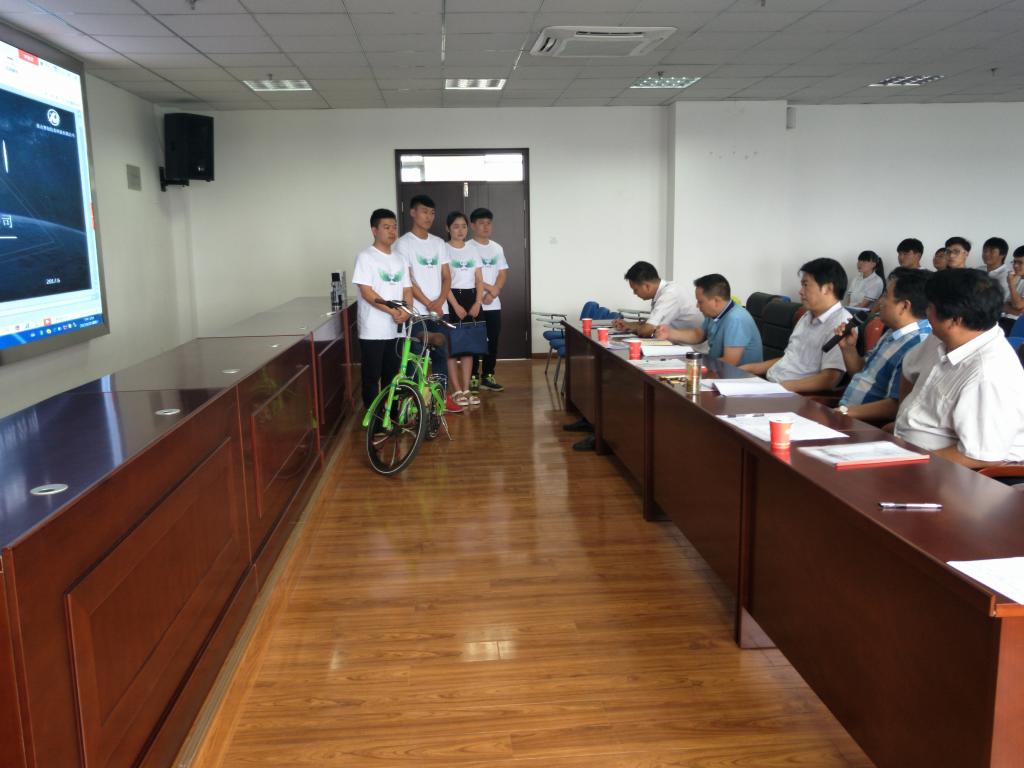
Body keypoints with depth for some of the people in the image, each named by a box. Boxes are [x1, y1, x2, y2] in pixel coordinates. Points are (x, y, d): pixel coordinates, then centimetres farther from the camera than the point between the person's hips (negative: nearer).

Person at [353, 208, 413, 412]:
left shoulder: (399, 259, 13)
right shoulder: (366, 257, -6)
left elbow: (407, 289, 11)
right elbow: (366, 292, -14)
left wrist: (406, 310, -10)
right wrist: (392, 311, -21)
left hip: (396, 328, 6)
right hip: (373, 329, -6)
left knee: (393, 375, 13)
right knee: (372, 377, 1)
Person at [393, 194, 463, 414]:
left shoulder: (438, 243, 12)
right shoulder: (404, 243, -4)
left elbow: (446, 276, 9)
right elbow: (407, 280, -10)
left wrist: (439, 301, -7)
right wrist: (428, 304, -14)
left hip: (440, 309, 5)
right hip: (416, 311, -5)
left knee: (440, 354, 10)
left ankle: (443, 395, 19)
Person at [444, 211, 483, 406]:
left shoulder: (472, 251, 12)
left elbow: (479, 280, 9)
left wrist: (477, 303, -5)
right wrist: (456, 305, -16)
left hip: (471, 299, 5)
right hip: (452, 299, -5)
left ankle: (466, 389, 10)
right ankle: (457, 391, 2)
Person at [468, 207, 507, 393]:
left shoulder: (497, 248, 13)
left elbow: (503, 274, 7)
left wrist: (493, 293, -8)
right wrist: (489, 287, -14)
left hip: (493, 304, 5)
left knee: (493, 341, 6)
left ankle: (488, 376, 15)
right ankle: (473, 377, 5)